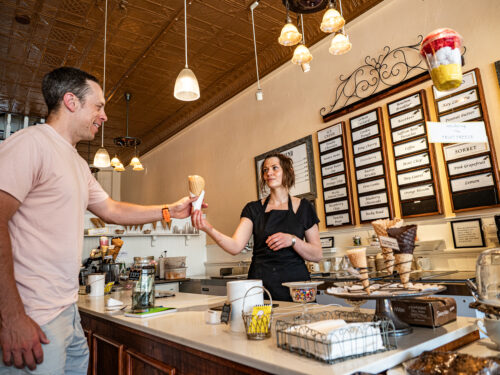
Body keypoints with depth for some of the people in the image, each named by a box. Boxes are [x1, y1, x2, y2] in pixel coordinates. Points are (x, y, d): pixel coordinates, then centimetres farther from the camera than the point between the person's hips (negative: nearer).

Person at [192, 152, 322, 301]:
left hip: (294, 282, 0)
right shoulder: (253, 209, 6)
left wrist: (292, 240, -16)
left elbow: (317, 255, 1)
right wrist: (208, 229, -24)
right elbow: (236, 246, -8)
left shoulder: (303, 207, 4)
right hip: (260, 283, 1)